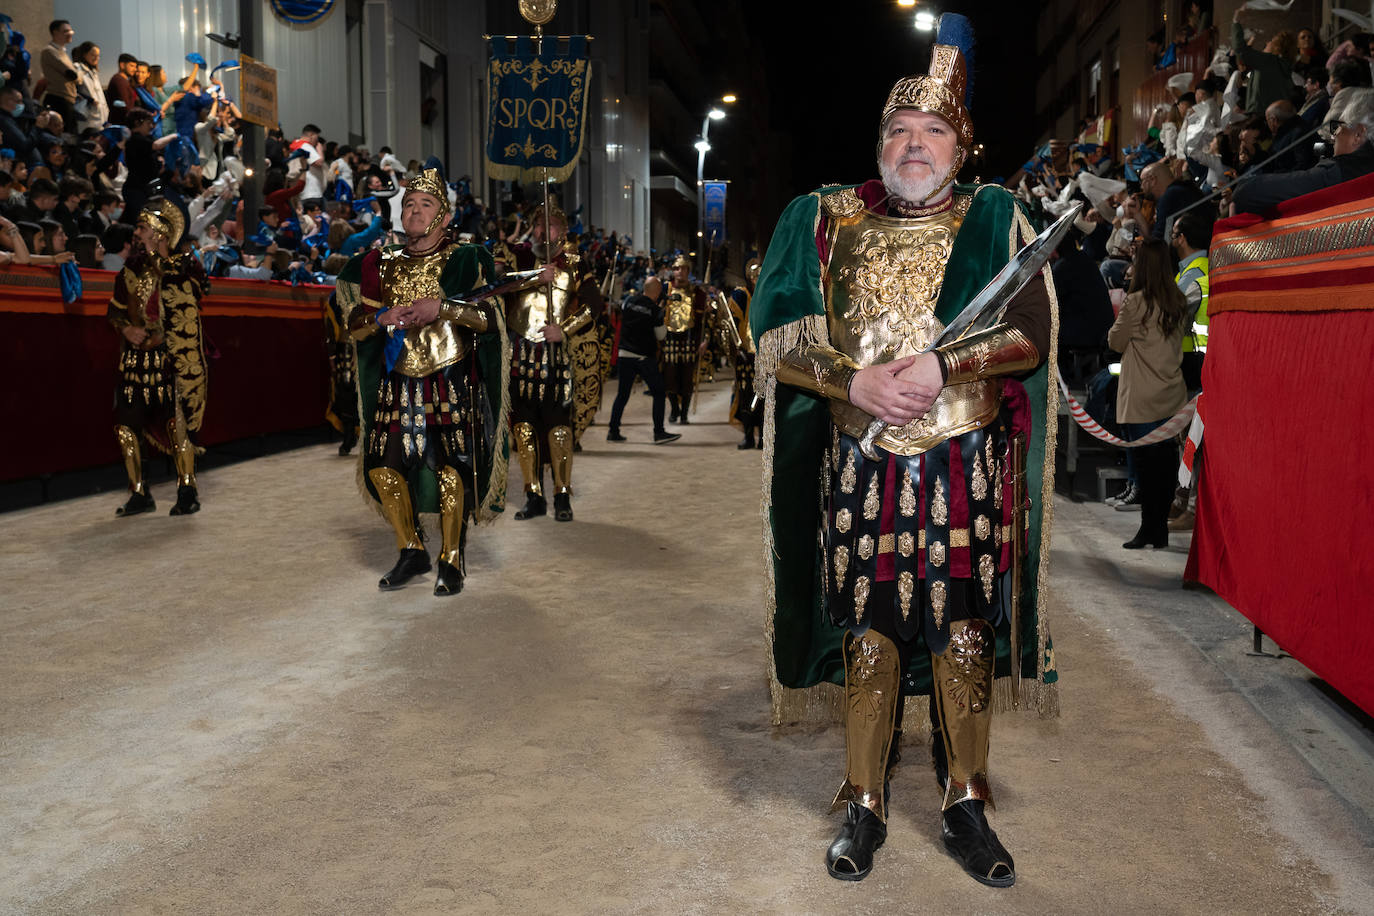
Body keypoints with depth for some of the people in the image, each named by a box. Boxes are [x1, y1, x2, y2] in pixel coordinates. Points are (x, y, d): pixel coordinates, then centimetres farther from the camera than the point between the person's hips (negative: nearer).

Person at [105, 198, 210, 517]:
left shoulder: (184, 267, 0)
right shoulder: (133, 266, 13)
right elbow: (115, 308, 19)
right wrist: (126, 328, -2)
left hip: (174, 356, -5)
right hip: (137, 357, 5)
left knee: (177, 421, -14)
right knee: (125, 425, 1)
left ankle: (187, 491, -1)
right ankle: (139, 494, 13)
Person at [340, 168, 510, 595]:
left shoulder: (465, 261, 4)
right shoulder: (381, 266, 14)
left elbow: (489, 316, -6)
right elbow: (355, 324, 13)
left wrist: (441, 308, -17)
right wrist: (384, 319, -7)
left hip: (451, 382, -4)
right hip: (398, 382, 4)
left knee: (451, 467, -7)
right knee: (381, 464, -2)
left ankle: (451, 561, 6)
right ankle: (411, 551, 16)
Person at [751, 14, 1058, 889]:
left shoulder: (993, 219, 6)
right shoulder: (828, 221, 7)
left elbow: (1031, 332, -4)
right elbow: (779, 338, 0)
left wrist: (941, 366, -18)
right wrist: (856, 382, -15)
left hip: (967, 468, 0)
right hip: (861, 466, 1)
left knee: (964, 632, 4)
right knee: (869, 629, 5)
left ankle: (967, 804, 21)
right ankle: (866, 804, 20)